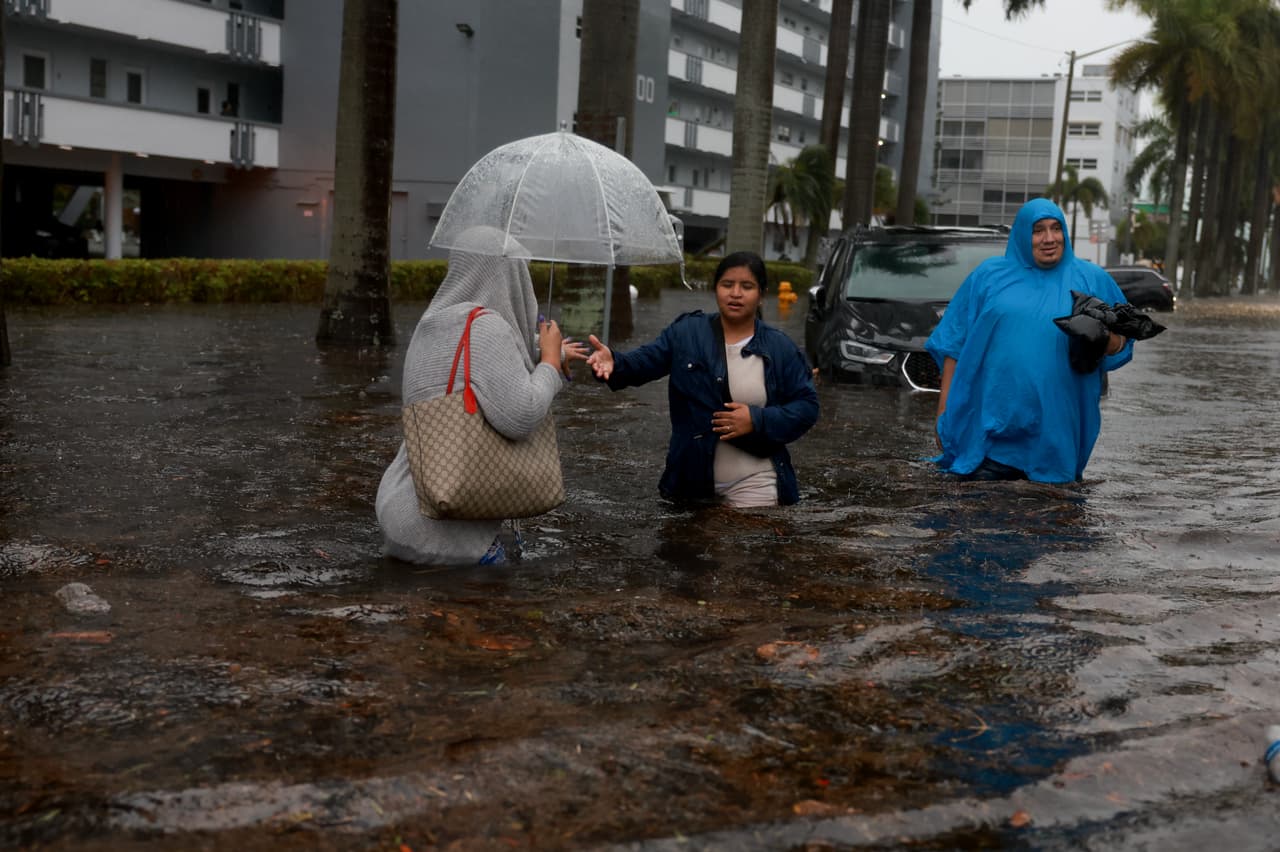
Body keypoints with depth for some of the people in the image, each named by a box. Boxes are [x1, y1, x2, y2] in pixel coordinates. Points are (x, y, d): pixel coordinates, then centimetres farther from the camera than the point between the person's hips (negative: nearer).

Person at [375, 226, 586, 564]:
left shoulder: (435, 326, 11)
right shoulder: (483, 326, -16)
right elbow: (521, 417, -25)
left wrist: (544, 354, 45)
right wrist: (550, 359, -7)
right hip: (446, 527, -9)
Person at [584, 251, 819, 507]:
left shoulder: (781, 349, -1)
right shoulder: (686, 332, 1)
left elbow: (807, 407, -2)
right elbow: (645, 361, -10)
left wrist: (758, 420, -17)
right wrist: (614, 362, -32)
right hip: (690, 478, 2)